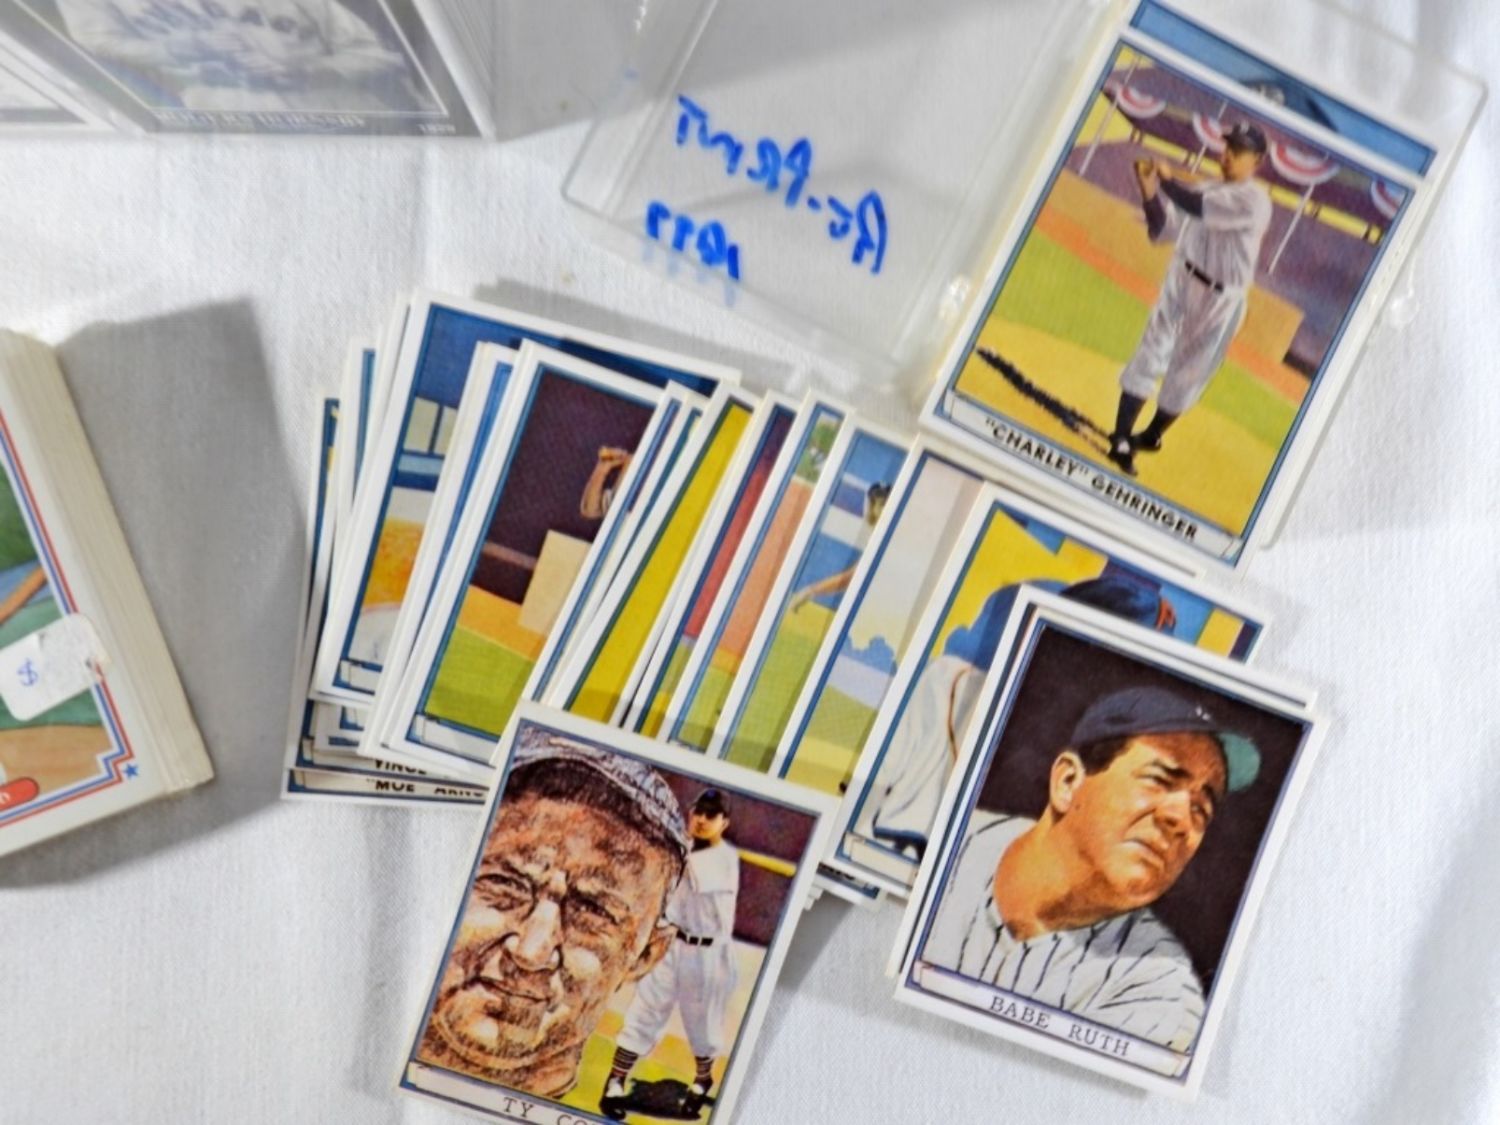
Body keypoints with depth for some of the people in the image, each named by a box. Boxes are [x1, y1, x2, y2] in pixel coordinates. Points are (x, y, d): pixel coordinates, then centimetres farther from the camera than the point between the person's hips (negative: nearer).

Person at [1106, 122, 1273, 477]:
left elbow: (1199, 207, -27)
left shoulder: (1254, 199, -14)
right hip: (1181, 281, 5)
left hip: (1219, 299, -5)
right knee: (1151, 355, -4)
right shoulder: (1209, 190, 9)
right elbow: (1163, 228, 8)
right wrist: (1150, 190, -7)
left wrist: (1168, 178, -15)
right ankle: (1121, 438, -5)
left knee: (1186, 372, 5)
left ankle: (1151, 435, 23)